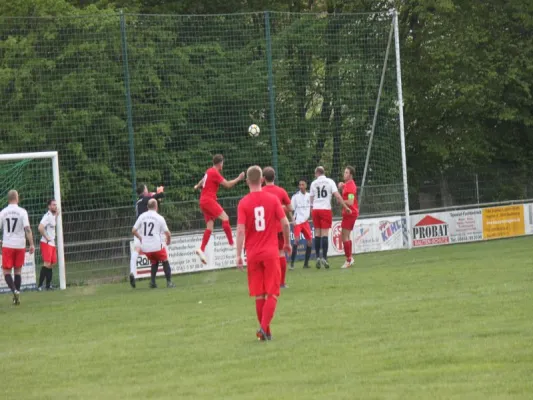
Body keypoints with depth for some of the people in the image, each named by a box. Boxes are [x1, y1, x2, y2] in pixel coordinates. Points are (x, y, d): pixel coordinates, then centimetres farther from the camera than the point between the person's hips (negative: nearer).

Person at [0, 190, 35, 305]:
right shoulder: (22, 212, -5)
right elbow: (27, 229, -11)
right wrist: (31, 244, -8)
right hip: (20, 245, 0)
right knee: (18, 271, 12)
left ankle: (14, 291, -20)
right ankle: (17, 296, 10)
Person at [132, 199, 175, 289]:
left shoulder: (142, 216, 4)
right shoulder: (159, 218, -5)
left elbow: (134, 231, 5)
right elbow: (167, 233, -5)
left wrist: (140, 238, 23)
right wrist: (168, 241, 17)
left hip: (145, 247, 4)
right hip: (157, 246, -4)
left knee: (154, 262, 24)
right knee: (165, 262, 16)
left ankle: (152, 281, 8)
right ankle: (169, 282, 7)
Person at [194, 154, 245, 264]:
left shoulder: (209, 171, 16)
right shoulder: (215, 173, -12)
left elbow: (203, 181, 38)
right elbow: (227, 185, -15)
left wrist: (197, 186, 58)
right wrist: (238, 179, -5)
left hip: (203, 200, 9)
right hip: (209, 200, -9)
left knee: (210, 226, 4)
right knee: (225, 218, -13)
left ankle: (201, 249, -3)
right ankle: (232, 243, -20)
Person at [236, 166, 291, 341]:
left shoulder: (243, 203, -4)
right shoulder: (272, 199, -2)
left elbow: (240, 230, -10)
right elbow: (285, 223, -4)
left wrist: (238, 255, -7)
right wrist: (287, 243, 12)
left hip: (253, 254, 1)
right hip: (271, 252, -1)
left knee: (259, 295, 10)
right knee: (272, 293, 2)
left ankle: (265, 331, 15)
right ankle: (264, 327, -15)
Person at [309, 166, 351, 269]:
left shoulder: (314, 183, 7)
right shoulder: (330, 182, 0)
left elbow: (311, 198, 10)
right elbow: (337, 196, -7)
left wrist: (311, 210, 20)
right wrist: (346, 207, -4)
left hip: (315, 210, 2)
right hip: (326, 209, -2)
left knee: (317, 233, 9)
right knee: (325, 233, -4)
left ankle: (318, 257, 7)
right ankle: (324, 258, -11)